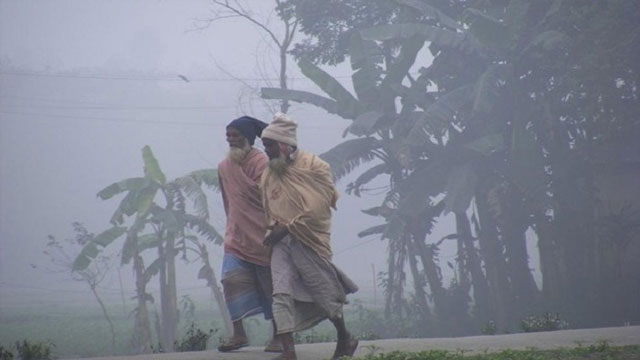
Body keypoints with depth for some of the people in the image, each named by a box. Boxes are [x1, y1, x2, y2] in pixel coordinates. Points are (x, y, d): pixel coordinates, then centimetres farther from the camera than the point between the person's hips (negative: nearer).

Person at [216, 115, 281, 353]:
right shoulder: (224, 167, 5)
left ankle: (278, 336, 13)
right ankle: (238, 334, -3)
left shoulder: (261, 164, -13)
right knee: (232, 280, -9)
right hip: (237, 238, 5)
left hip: (263, 238, -5)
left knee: (272, 286, 4)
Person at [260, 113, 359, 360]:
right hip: (282, 242, 4)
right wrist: (274, 227, -1)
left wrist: (287, 227, -16)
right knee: (281, 293, -12)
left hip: (309, 240, -4)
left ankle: (344, 340, 29)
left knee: (324, 293, 7)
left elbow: (318, 207, -14)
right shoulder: (269, 174, 9)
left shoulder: (314, 166, -8)